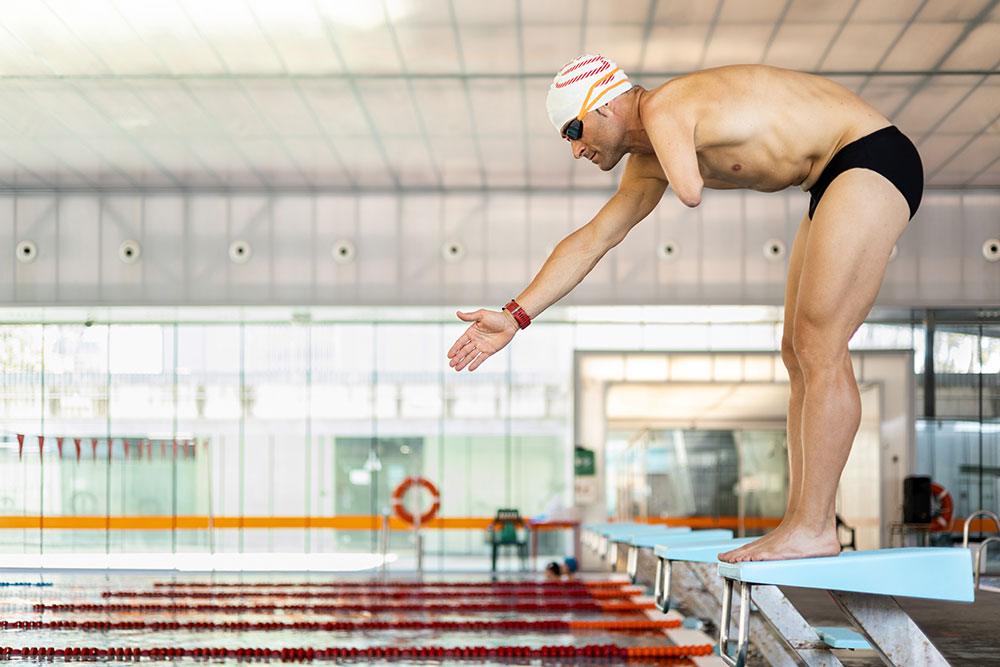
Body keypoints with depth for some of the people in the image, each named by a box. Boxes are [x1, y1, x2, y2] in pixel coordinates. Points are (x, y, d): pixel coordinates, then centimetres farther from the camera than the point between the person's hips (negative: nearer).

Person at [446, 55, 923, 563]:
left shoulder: (664, 110, -15)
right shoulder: (649, 160, 14)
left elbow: (690, 192, -33)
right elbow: (591, 240, 19)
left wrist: (678, 152, -9)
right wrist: (515, 316, 18)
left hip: (872, 158, -10)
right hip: (841, 179, 10)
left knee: (818, 349, -14)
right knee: (798, 352, 8)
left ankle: (814, 528, -13)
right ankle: (800, 520, 8)